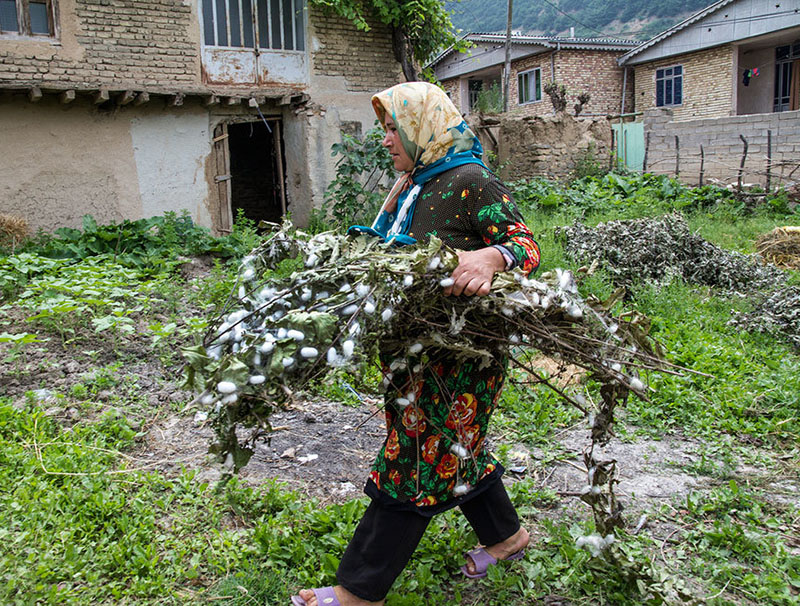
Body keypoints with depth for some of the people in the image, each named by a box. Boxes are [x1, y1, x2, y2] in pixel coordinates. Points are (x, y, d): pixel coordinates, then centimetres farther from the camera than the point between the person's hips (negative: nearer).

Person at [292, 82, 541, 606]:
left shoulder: (470, 183, -14)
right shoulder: (411, 185, 14)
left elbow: (526, 245, -20)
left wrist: (491, 257, -39)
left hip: (459, 350, -9)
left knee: (417, 459, -2)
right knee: (451, 447, 20)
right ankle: (506, 536, 40)